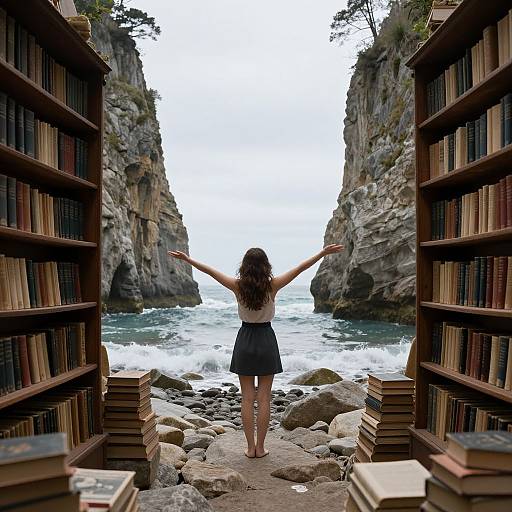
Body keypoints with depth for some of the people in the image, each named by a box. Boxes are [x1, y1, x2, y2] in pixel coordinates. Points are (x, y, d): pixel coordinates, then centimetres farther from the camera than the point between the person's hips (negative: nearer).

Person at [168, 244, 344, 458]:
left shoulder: (238, 286, -10)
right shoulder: (272, 286, -11)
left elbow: (210, 271, -3)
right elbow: (300, 268, -8)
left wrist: (187, 259, 8)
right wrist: (323, 253, -3)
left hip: (245, 341, 1)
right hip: (266, 340, -1)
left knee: (247, 398, 8)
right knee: (264, 398, 7)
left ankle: (250, 447, 13)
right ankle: (260, 447, 13)